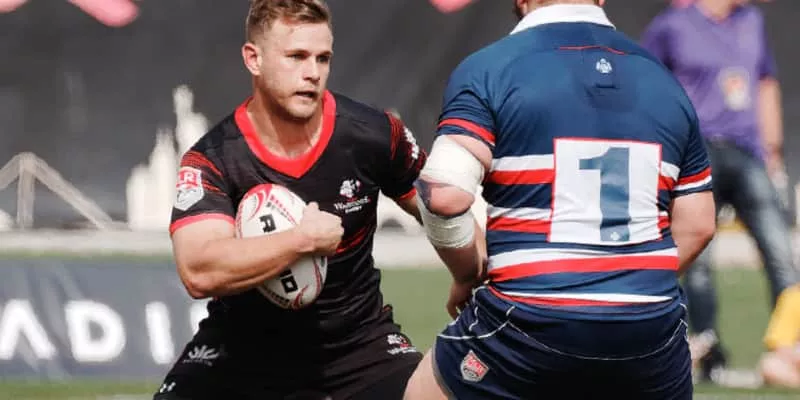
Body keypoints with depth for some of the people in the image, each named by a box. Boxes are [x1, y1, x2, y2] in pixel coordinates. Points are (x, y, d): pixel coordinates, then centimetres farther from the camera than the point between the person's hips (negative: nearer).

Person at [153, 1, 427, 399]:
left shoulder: (374, 134, -10)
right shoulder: (212, 160, -18)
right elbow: (199, 274, -34)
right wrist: (304, 239, -32)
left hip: (359, 339, 1)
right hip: (244, 346, -1)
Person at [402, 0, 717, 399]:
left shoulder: (488, 69, -2)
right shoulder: (663, 79, 13)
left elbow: (444, 194, -14)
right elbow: (697, 225, 15)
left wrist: (468, 276, 3)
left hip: (530, 324, -4)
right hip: (650, 331, 4)